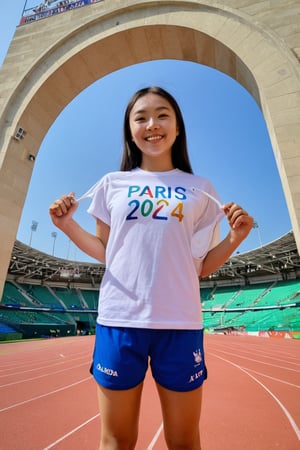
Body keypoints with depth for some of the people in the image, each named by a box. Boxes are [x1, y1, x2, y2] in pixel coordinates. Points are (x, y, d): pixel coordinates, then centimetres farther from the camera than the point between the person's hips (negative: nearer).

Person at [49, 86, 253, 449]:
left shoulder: (200, 190, 6)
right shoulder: (111, 184, 7)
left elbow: (202, 266, 7)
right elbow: (105, 252, 11)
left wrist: (235, 238, -9)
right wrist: (68, 225, -2)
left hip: (180, 322, 1)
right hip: (119, 318, 1)